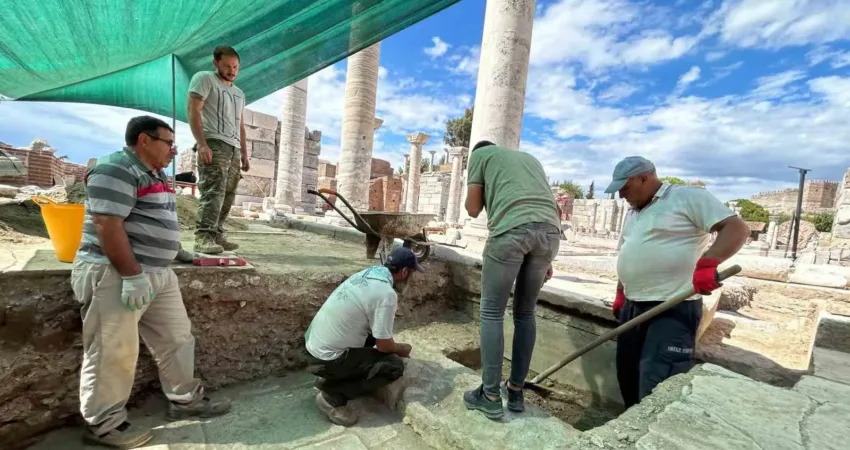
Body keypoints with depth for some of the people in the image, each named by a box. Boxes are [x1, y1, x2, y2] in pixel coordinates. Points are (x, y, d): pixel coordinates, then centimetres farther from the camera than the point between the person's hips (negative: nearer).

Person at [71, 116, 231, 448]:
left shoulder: (154, 174, 17)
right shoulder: (116, 170, -14)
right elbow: (107, 226, -23)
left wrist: (178, 250, 28)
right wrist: (133, 276, -25)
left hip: (158, 274, 10)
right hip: (115, 276, -10)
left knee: (176, 339, 14)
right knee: (113, 353, 2)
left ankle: (185, 400, 28)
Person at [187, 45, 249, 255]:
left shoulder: (239, 93, 27)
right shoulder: (205, 79, 5)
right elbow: (193, 111, -6)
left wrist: (244, 153, 19)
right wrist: (201, 143, -18)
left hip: (234, 149, 7)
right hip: (214, 144, -7)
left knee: (227, 195, 3)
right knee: (213, 192, -19)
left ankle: (217, 235, 7)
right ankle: (203, 237, -22)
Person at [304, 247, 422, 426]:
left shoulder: (369, 273, 3)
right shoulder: (386, 294, -23)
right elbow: (384, 345, -15)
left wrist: (395, 346, 20)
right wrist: (402, 349, 6)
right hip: (327, 357, -9)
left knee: (374, 333, 19)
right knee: (394, 366, -5)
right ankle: (332, 395, 0)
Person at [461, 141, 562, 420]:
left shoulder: (480, 154, 21)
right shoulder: (529, 158, 36)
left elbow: (473, 209, 13)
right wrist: (545, 259, 27)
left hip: (511, 229, -6)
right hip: (550, 231, 6)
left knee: (492, 312, 7)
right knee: (525, 313, 16)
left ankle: (490, 396, 14)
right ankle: (516, 392, 26)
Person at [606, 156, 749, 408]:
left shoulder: (689, 197, -5)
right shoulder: (632, 213, 18)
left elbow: (737, 228, -13)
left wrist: (707, 264, -29)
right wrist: (620, 294, 21)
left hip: (674, 308, -8)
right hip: (633, 307, 8)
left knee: (656, 384, -10)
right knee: (628, 376, 13)